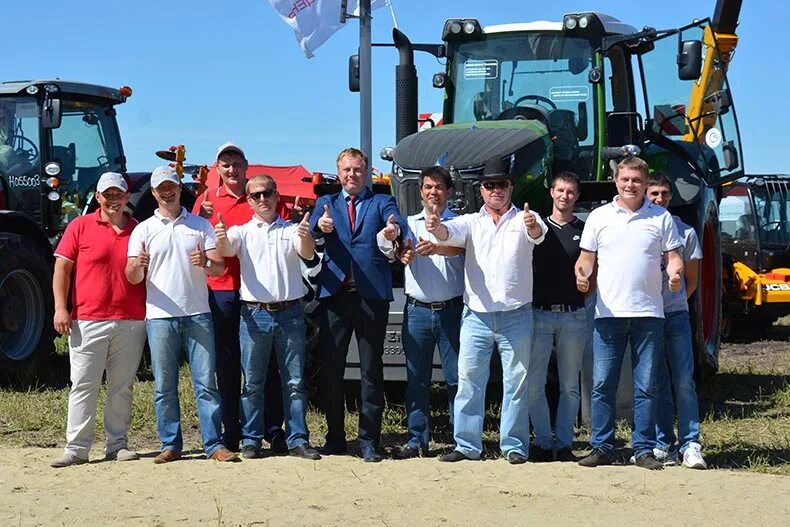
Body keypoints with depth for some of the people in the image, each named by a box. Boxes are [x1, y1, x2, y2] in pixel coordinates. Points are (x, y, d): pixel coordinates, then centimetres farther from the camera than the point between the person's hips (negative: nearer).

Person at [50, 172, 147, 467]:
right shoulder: (80, 226, 3)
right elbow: (62, 268, 2)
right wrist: (60, 308, -6)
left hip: (131, 321, 2)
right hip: (88, 320, -2)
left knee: (122, 387, 7)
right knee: (83, 385, -2)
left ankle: (118, 444, 14)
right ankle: (77, 448, 1)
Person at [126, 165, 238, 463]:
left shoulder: (201, 225, 11)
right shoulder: (143, 230, 8)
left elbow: (220, 268, 6)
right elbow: (132, 277, 1)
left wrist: (205, 263, -18)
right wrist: (138, 265, -23)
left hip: (198, 315, 0)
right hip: (160, 316, 0)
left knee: (206, 383, -2)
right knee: (164, 387, 3)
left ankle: (214, 444, 0)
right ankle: (170, 445, 10)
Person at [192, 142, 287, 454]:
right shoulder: (207, 199, 9)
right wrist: (202, 218, -14)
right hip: (220, 290, 1)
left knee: (265, 363, 1)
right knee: (226, 366, 6)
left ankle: (273, 431, 6)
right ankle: (231, 433, 13)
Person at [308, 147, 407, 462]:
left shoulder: (381, 203, 11)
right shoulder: (326, 203, 15)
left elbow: (396, 221, -11)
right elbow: (312, 227, -6)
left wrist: (394, 229, -36)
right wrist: (320, 225, -30)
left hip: (371, 293, -2)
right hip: (334, 293, 2)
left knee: (371, 369, 0)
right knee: (330, 368, 5)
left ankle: (369, 440, 4)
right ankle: (335, 437, 16)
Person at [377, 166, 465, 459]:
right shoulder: (410, 224, 11)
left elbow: (460, 247, -17)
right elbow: (388, 244, -10)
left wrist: (436, 248, -39)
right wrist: (401, 249, -35)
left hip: (451, 310, -2)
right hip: (417, 310, 2)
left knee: (456, 377, -1)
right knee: (416, 379, 5)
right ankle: (417, 440, 11)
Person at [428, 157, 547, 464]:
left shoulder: (523, 220, 5)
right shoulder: (472, 222, 10)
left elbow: (537, 233, -17)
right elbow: (451, 233, -10)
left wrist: (532, 226, -42)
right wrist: (436, 228, -34)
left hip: (516, 315, -1)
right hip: (476, 315, 2)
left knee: (517, 381, 3)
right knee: (468, 380, 1)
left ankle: (514, 445, 10)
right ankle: (467, 445, 6)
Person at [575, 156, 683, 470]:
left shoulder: (661, 218, 8)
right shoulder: (599, 217, 9)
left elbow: (673, 256, 8)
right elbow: (587, 257, 10)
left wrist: (675, 273, -14)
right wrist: (581, 273, -12)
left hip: (648, 313, 0)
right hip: (609, 313, 0)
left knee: (646, 386, 2)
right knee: (603, 384, 0)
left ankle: (643, 449, 8)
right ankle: (601, 448, 7)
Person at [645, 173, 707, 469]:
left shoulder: (684, 232, 7)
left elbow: (691, 280, 14)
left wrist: (674, 301, 5)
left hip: (675, 314, 0)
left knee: (684, 381, -5)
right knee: (657, 384, 3)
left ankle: (690, 445, -4)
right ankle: (663, 445, 7)